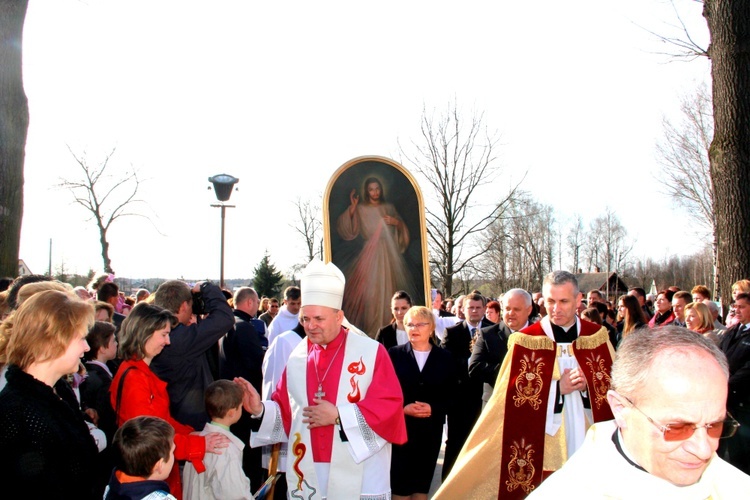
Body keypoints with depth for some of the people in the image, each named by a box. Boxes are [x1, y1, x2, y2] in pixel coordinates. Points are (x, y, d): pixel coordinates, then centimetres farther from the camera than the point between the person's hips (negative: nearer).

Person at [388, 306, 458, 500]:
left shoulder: (445, 357, 4)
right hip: (400, 426, -1)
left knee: (423, 481, 10)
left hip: (431, 428, 2)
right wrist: (403, 408, -17)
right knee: (400, 481, 2)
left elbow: (452, 393, 3)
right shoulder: (394, 354, -1)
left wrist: (434, 409, -13)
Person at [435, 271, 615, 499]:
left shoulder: (597, 336, 3)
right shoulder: (526, 341, -5)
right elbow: (512, 395, -7)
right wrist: (557, 388, -14)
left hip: (589, 445, 3)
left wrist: (587, 387, -13)